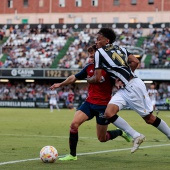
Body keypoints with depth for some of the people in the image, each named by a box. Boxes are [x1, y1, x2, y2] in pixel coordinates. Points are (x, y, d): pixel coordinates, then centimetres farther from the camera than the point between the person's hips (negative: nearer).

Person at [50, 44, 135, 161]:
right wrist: (61, 84, 22)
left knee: (102, 138, 3)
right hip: (89, 103, 4)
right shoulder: (89, 67, 5)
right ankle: (72, 155, -6)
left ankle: (121, 133, 34)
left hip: (103, 105, -4)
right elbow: (75, 77, 18)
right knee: (74, 124, -17)